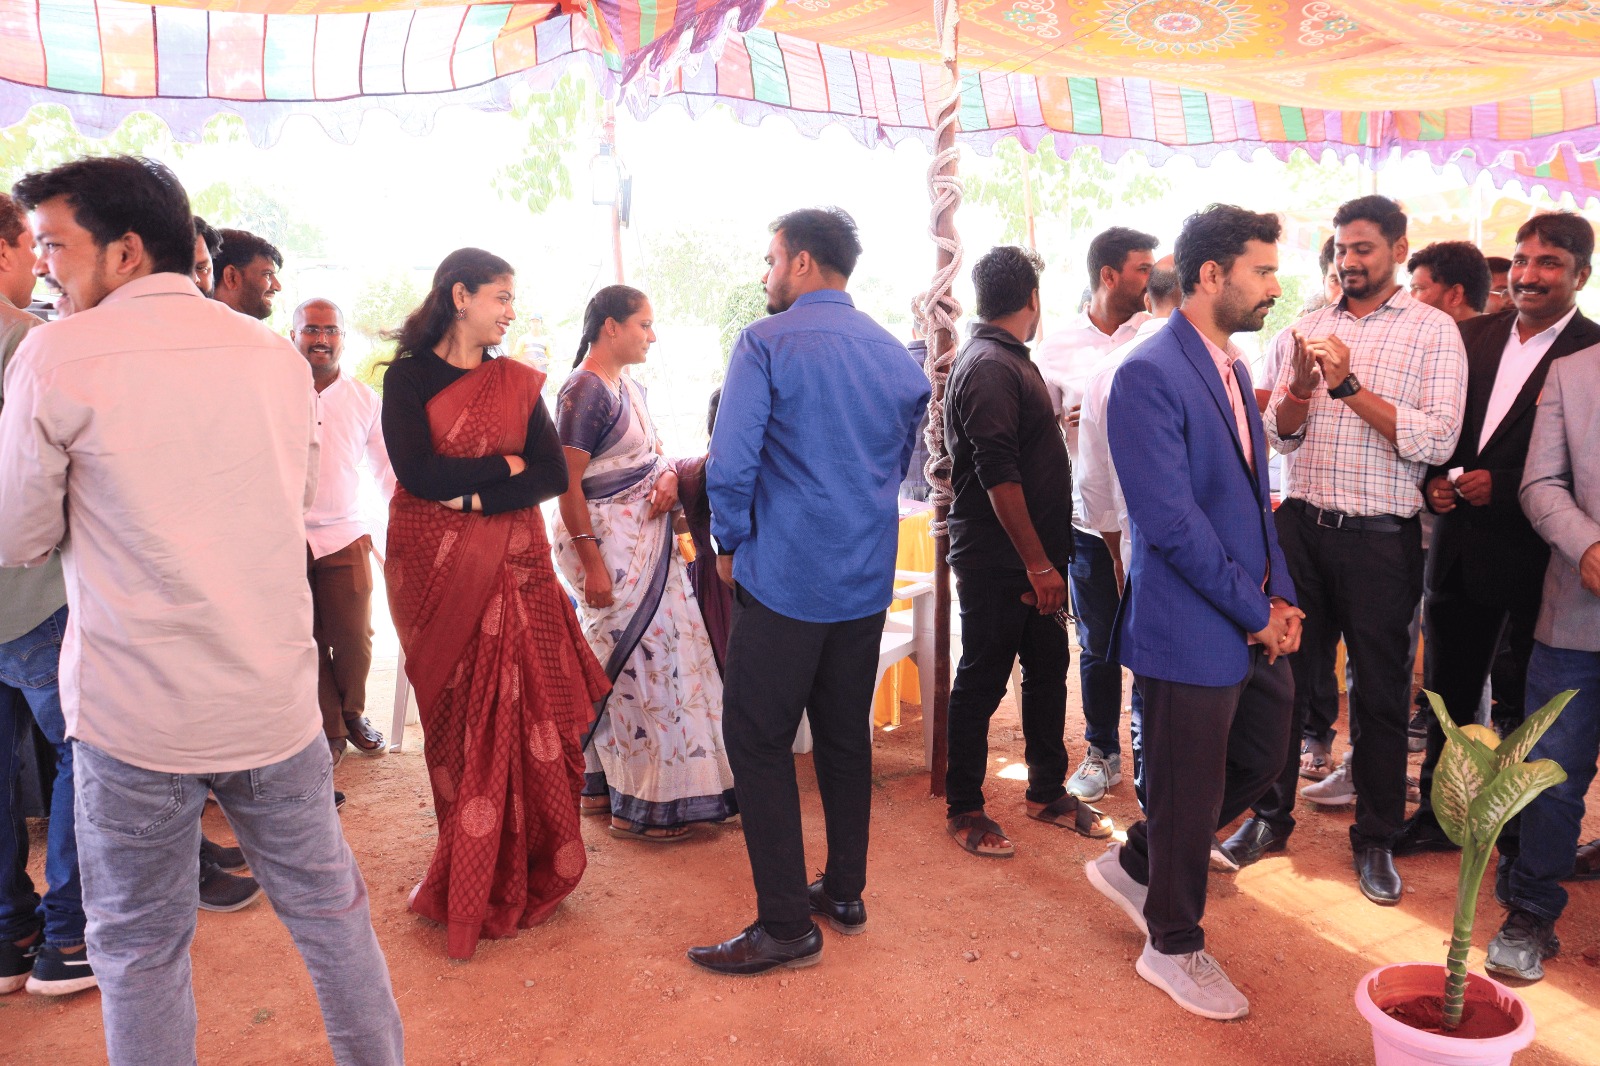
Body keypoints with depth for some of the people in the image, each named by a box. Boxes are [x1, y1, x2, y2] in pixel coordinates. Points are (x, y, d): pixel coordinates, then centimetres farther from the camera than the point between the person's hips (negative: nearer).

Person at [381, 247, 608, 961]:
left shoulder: (518, 383, 11)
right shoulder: (408, 377, 2)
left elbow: (555, 475, -1)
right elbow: (416, 472, -12)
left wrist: (475, 495, -13)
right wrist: (504, 466, -5)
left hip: (513, 567, 2)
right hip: (436, 569, -2)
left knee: (516, 714, -1)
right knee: (454, 717, 4)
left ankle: (510, 870, 13)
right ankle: (468, 874, 18)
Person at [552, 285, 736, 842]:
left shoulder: (630, 387, 13)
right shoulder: (584, 391, -14)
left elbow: (650, 453, 22)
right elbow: (568, 486, -17)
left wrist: (668, 475, -2)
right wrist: (592, 565, -21)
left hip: (646, 538, 9)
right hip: (609, 544, -9)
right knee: (642, 662, -4)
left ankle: (602, 784, 26)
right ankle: (640, 806, 9)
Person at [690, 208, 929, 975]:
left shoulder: (766, 344, -11)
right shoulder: (895, 355, 8)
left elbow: (731, 463, -17)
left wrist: (729, 543, -2)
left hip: (784, 577, -6)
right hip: (867, 580, 7)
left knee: (758, 743, 3)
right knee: (846, 735, 17)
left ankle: (787, 925, 6)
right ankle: (845, 893, 29)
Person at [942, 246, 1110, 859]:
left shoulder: (1007, 361, 15)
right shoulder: (988, 367, -18)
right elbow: (998, 476, -24)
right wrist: (1039, 565, -21)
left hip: (1033, 560, 10)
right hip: (998, 565, -10)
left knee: (1048, 671, 16)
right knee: (982, 683, 2)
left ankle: (1047, 791, 31)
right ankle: (964, 809, 16)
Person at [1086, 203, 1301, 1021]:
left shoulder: (1232, 367, 11)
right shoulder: (1149, 376, -18)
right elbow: (1171, 520, -23)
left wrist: (1281, 594, 5)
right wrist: (1256, 611, -15)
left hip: (1254, 623, 9)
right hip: (1190, 629, -9)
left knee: (1260, 758, 20)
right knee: (1189, 793, 7)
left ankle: (1135, 865, 40)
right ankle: (1174, 947, 30)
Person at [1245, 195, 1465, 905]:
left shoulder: (1433, 330, -2)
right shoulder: (1307, 329, 9)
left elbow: (1437, 441, -13)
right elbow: (1280, 436, 6)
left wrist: (1350, 387, -18)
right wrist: (1301, 387, -13)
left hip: (1381, 538, -3)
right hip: (1301, 526, 3)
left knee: (1380, 692, 8)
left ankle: (1375, 839, 25)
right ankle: (1271, 816, 26)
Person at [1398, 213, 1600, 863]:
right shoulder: (1473, 336, 7)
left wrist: (1501, 486, -18)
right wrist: (1435, 479, -4)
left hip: (1533, 556, -4)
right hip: (1459, 544, 5)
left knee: (1526, 702, 11)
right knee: (1450, 691, 16)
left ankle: (1524, 837, 29)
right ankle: (1437, 815, 32)